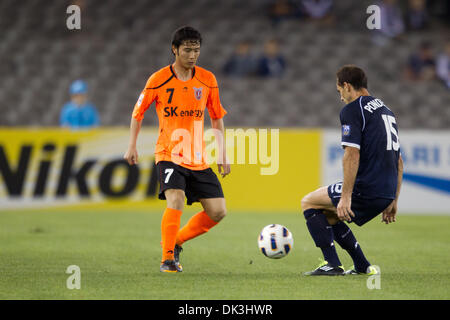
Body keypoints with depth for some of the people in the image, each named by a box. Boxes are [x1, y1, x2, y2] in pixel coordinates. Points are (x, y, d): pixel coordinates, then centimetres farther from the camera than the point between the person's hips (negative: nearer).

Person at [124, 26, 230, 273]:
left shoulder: (207, 80, 3)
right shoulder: (159, 79, -5)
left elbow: (217, 117, 14)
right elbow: (138, 112, 6)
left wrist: (222, 154, 11)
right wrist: (132, 146, -3)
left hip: (199, 159, 4)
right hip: (169, 155, -4)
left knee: (218, 211, -3)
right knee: (176, 201, -26)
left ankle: (177, 241, 18)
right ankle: (167, 259, -14)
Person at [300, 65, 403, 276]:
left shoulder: (351, 110, -7)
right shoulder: (385, 110, 21)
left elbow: (352, 156, -18)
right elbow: (398, 161, 21)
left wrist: (346, 197, -18)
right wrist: (392, 202, 24)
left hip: (366, 190, -9)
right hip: (387, 193, 9)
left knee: (309, 203, 8)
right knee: (328, 216, 24)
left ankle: (332, 265, 0)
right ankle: (362, 267, 18)